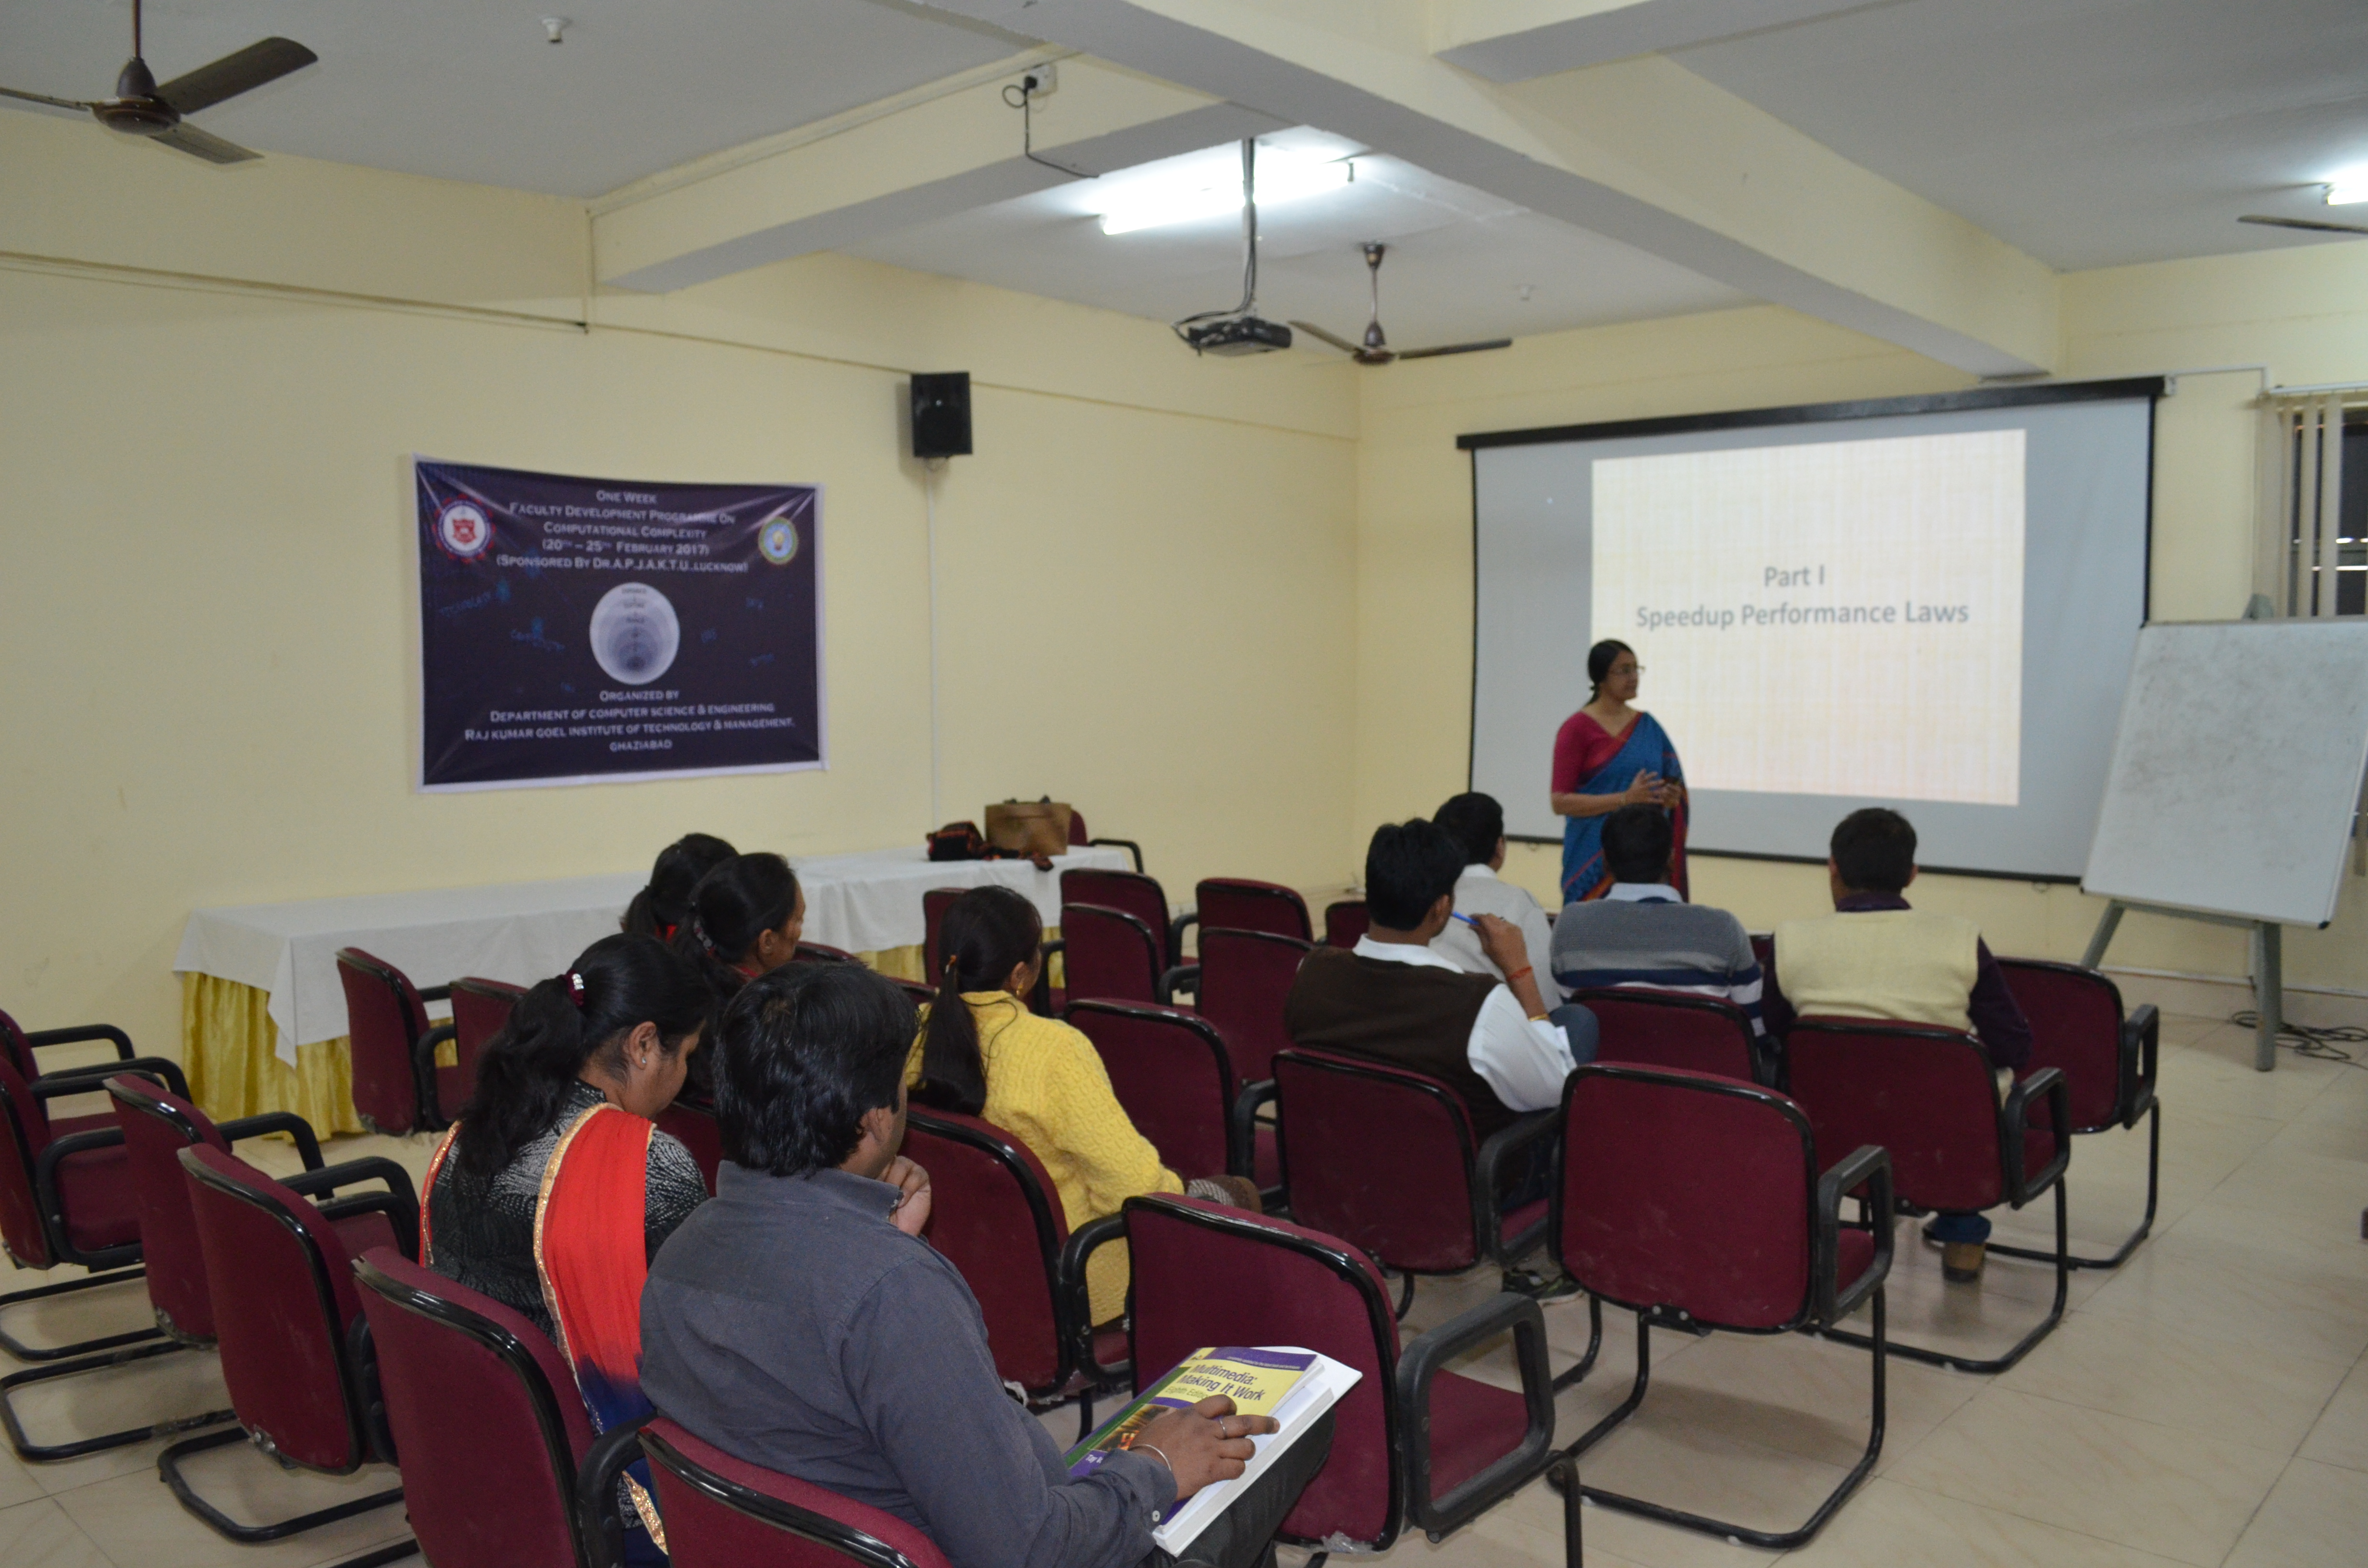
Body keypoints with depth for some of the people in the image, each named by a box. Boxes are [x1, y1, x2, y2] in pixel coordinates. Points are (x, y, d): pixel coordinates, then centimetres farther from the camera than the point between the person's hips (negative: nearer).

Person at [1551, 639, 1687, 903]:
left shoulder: (1648, 726, 11)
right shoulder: (1577, 729, -3)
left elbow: (1671, 784, 19)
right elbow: (1560, 802, -9)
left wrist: (1671, 798, -4)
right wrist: (1627, 798, -17)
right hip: (1595, 859, -4)